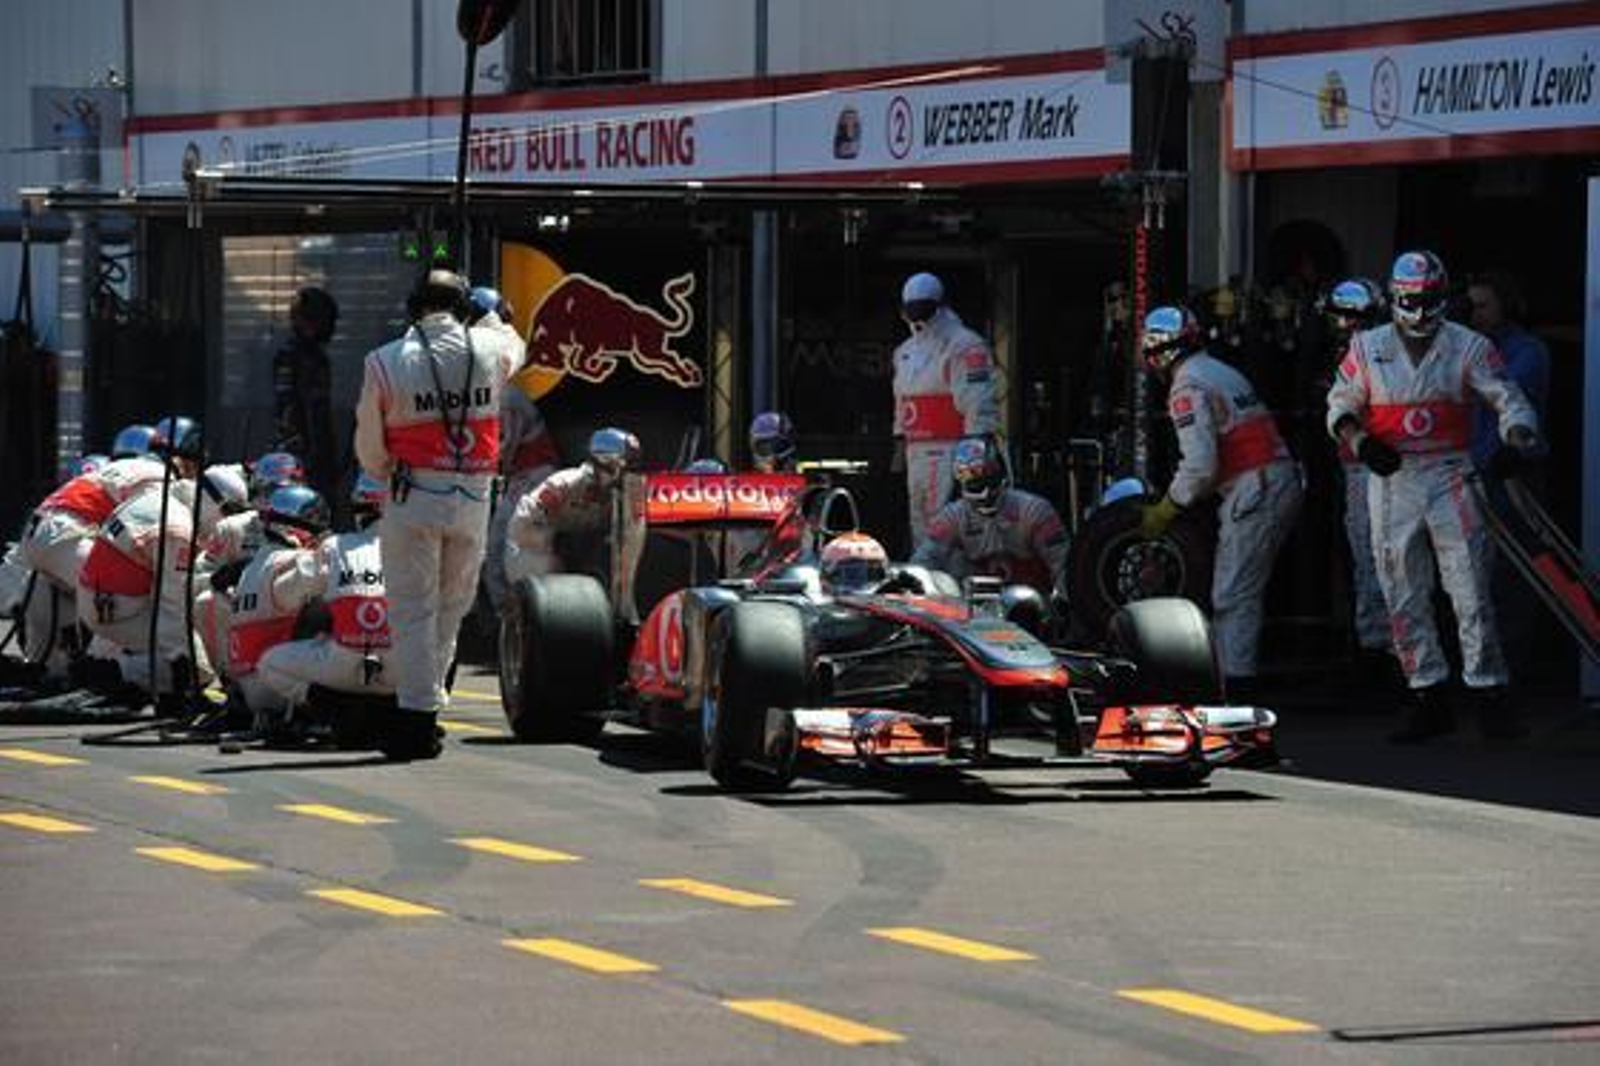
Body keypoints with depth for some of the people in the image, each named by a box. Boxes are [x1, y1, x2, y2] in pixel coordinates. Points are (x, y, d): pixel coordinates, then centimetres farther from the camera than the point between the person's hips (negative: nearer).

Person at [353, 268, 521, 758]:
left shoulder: (387, 361, -5)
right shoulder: (490, 350, 0)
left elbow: (368, 447, 2)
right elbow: (514, 349, 28)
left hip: (413, 497, -2)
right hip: (473, 497, 2)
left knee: (413, 610, 1)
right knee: (452, 606, 14)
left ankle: (417, 718, -3)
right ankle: (431, 695, 17)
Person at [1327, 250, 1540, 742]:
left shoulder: (1469, 347, 2)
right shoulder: (1367, 348, 7)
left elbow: (1507, 399, -1)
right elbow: (1341, 404, 11)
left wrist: (1519, 436, -20)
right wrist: (1359, 440, -8)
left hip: (1451, 479, -2)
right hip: (1392, 481, 2)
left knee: (1471, 591, -6)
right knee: (1404, 598, 4)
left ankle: (1487, 692, 0)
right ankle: (1428, 697, 11)